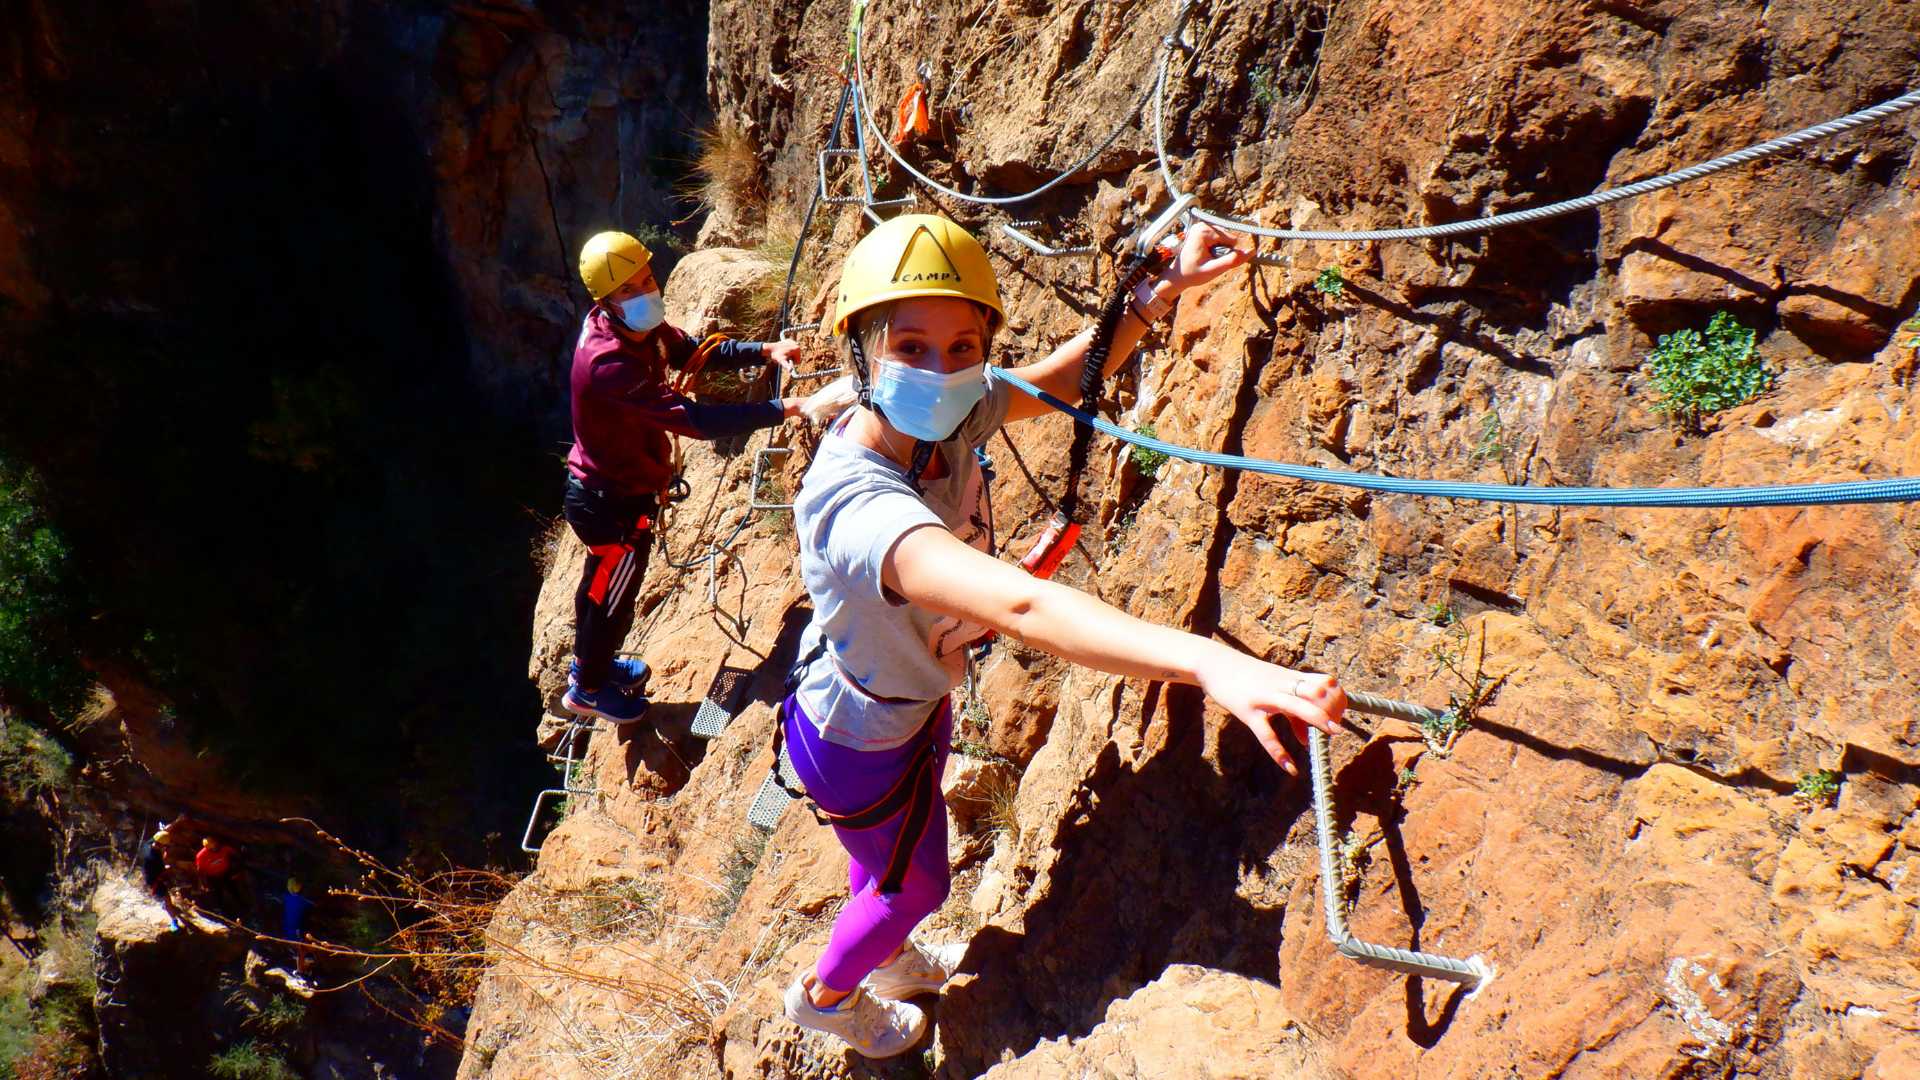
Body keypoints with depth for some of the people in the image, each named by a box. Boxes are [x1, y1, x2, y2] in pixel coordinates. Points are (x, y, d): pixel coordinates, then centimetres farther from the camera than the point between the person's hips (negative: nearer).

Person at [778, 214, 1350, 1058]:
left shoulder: (943, 418, -22)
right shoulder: (857, 505, -47)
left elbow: (1060, 380, -2)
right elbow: (1019, 606, -63)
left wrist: (1162, 290, -13)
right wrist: (1212, 663, -74)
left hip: (915, 698, 7)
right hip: (863, 743, -7)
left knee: (895, 862, 34)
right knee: (914, 884, 23)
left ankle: (879, 951, 67)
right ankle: (823, 995, 55)